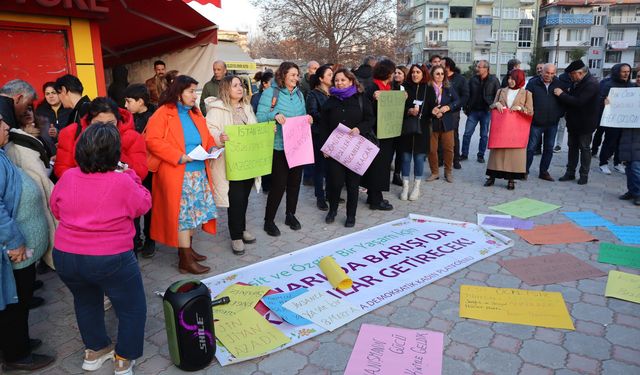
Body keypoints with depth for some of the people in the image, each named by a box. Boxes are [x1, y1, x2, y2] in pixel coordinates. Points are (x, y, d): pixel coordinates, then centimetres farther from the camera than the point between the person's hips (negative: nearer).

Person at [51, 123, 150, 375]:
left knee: (86, 300, 29)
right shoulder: (122, 181, -18)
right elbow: (143, 205, -2)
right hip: (110, 259, -5)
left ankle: (95, 350, 43)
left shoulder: (67, 177, -4)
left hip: (65, 257, 5)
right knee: (132, 308, 15)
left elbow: (56, 210, 12)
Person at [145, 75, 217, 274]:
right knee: (182, 213, -2)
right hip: (177, 174, -7)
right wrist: (179, 157, -21)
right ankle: (185, 261, 6)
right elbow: (152, 140, -15)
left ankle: (187, 248, 29)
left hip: (199, 172, 7)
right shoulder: (163, 113, -8)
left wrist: (212, 148, 0)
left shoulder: (195, 113, 14)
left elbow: (206, 136, 22)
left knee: (195, 210, 11)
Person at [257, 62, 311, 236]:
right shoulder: (270, 93, -6)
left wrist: (308, 119, -3)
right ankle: (269, 220, 12)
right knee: (279, 184, -4)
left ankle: (290, 215, 31)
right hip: (279, 147, -6)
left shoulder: (299, 94, 11)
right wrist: (274, 115, -26)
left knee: (295, 181, 12)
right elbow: (260, 117, -9)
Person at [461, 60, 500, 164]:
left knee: (484, 135, 7)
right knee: (467, 133, 0)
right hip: (473, 111, 2)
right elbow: (467, 95, 7)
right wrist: (466, 108, 4)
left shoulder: (494, 80, -4)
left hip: (486, 112, -1)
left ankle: (481, 155, 18)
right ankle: (464, 154, 11)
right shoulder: (473, 80, 2)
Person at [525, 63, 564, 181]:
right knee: (531, 148, 1)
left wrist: (559, 114, 0)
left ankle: (543, 171, 20)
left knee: (549, 149, 9)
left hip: (552, 123, 3)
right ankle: (525, 170, 11)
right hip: (536, 122, -3)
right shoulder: (533, 83, -4)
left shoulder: (559, 84, 4)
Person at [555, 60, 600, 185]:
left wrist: (562, 94, -23)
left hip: (585, 123, -8)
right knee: (572, 147, 13)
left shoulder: (591, 84, -21)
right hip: (573, 122, 8)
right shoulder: (577, 82, 6)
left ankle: (584, 175, 13)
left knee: (584, 148, 3)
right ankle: (570, 172, 21)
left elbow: (579, 102, -29)